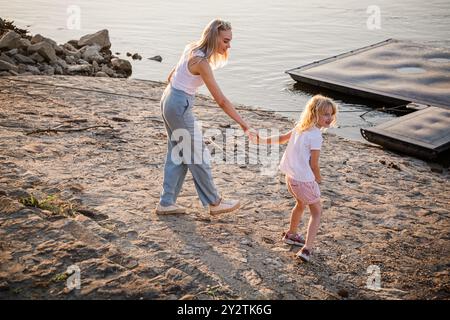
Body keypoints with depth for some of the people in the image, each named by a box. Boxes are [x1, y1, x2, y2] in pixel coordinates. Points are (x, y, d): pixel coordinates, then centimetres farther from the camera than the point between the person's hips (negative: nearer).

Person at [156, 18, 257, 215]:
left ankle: (166, 203, 22)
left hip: (169, 99, 9)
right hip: (180, 106, -9)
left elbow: (171, 76, 14)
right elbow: (221, 101, -25)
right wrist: (244, 126, -23)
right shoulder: (202, 62, -23)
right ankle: (214, 202, 17)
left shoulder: (192, 49, 4)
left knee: (177, 153, 16)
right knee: (197, 155, 3)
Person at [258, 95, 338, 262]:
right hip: (304, 179, -8)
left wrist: (264, 141, 31)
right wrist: (318, 179, 3)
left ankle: (291, 234, 49)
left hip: (290, 176, 8)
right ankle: (307, 248, -5)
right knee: (316, 212, 5)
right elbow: (313, 164, -15)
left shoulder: (301, 127, 5)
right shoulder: (316, 136, -20)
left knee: (301, 204, 31)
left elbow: (283, 137, 17)